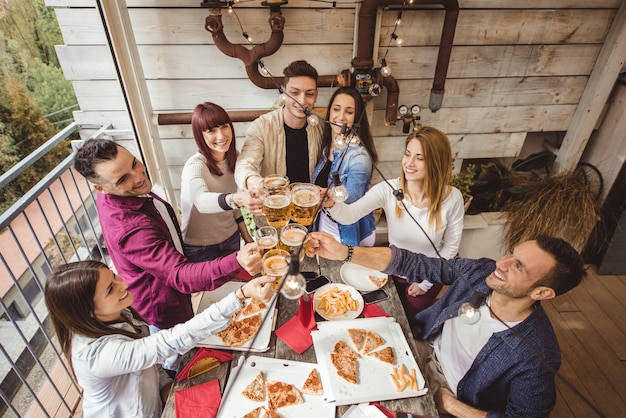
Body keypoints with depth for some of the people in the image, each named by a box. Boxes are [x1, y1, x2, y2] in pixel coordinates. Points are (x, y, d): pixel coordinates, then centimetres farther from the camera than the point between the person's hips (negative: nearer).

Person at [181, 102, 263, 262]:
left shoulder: (231, 159, -4)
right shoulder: (195, 166, -24)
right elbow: (202, 201, -45)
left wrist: (246, 235, 5)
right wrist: (237, 199, -62)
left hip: (231, 237, 6)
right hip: (199, 248, -5)